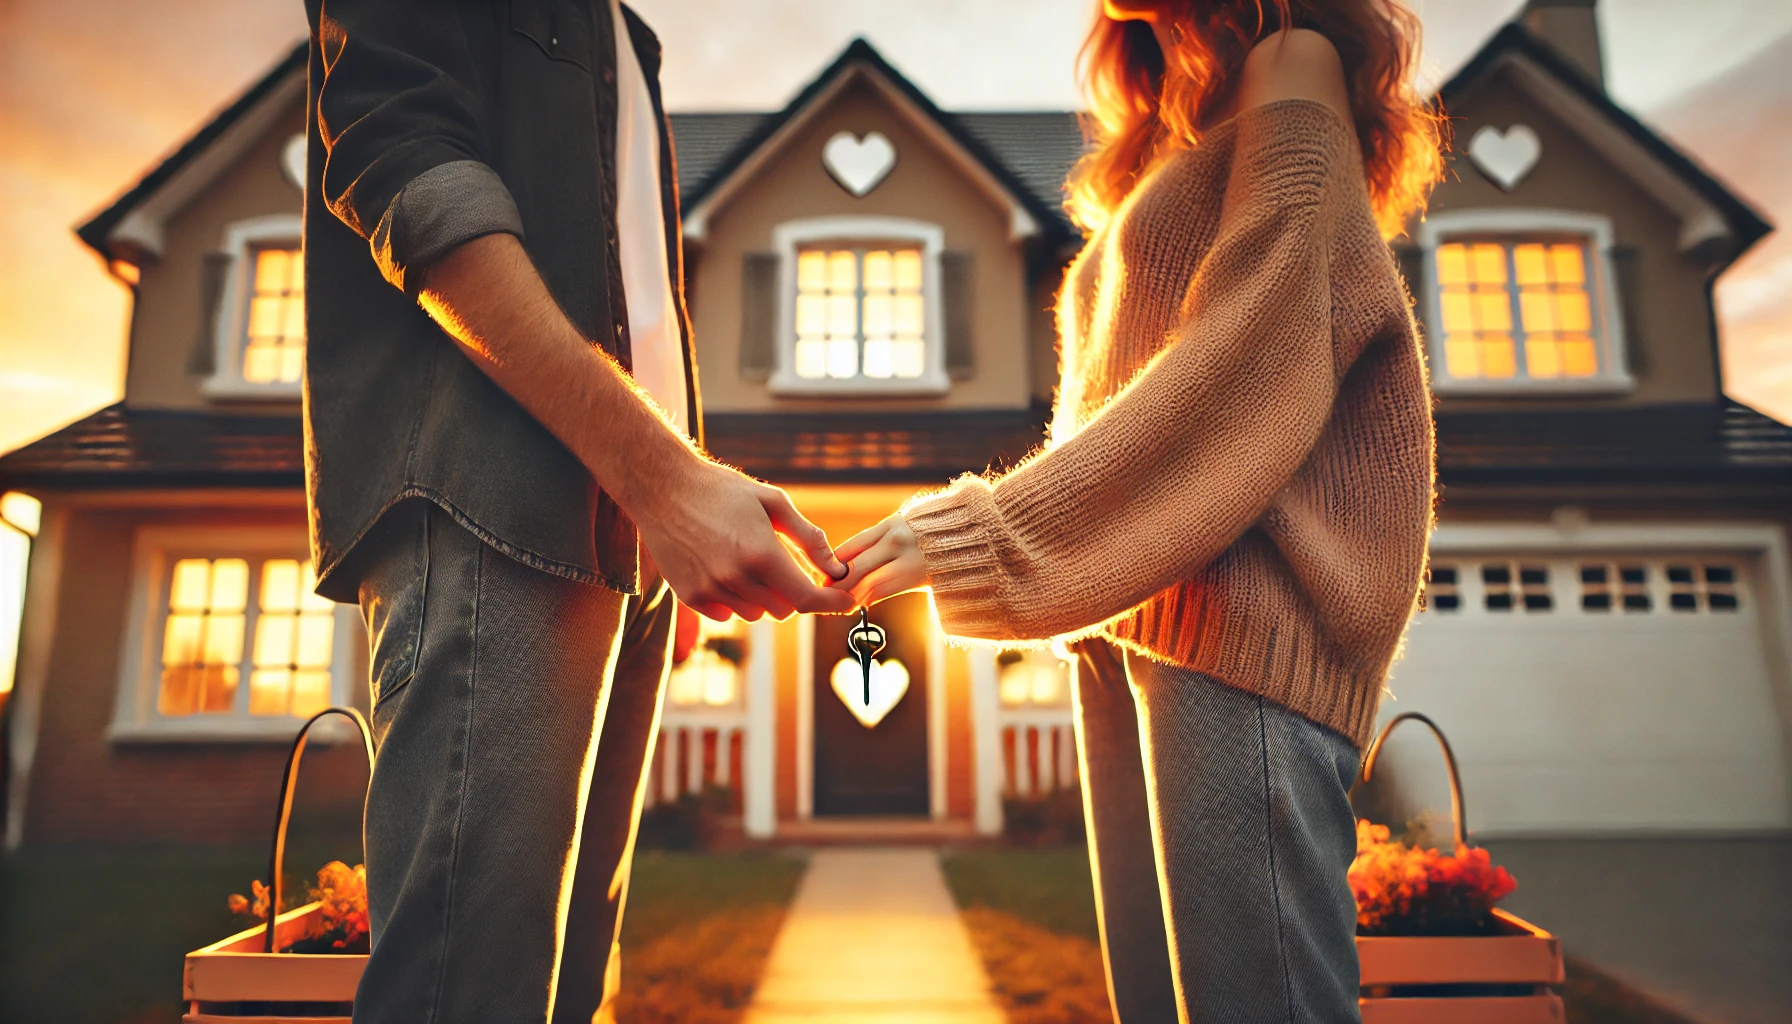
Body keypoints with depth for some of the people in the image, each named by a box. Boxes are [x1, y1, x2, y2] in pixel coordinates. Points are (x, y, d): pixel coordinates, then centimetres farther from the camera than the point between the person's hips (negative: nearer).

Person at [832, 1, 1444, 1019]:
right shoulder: (1170, 147, 30)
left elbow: (1254, 359, -12)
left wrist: (994, 527, -15)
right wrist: (977, 524, 10)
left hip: (1245, 610, -8)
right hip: (1129, 624, 8)